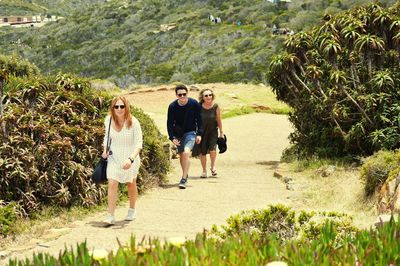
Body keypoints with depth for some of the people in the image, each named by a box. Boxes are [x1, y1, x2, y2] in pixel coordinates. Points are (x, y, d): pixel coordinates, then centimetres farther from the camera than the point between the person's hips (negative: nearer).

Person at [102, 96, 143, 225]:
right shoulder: (108, 120, -7)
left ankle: (132, 210, 40)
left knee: (131, 184, 18)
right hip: (114, 157, 2)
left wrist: (131, 159, -36)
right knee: (112, 184, -14)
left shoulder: (133, 122, -20)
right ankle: (111, 216, -12)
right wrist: (105, 150, 0)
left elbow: (139, 143, -22)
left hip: (130, 157, -1)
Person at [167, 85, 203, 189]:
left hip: (190, 132, -3)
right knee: (181, 155, 12)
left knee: (186, 153, -21)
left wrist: (199, 134, -4)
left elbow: (199, 119, 0)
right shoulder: (172, 106, -11)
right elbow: (170, 123, -5)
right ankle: (185, 174, 35)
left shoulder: (194, 103, -12)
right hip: (178, 134, 3)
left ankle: (184, 179, -19)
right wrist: (172, 137, -15)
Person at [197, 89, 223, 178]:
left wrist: (221, 132, 6)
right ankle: (204, 171, 21)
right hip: (201, 131, 1)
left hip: (213, 131, -1)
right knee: (202, 152, 4)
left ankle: (213, 167, 10)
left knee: (212, 149, -17)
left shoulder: (216, 107, -10)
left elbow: (219, 120, 0)